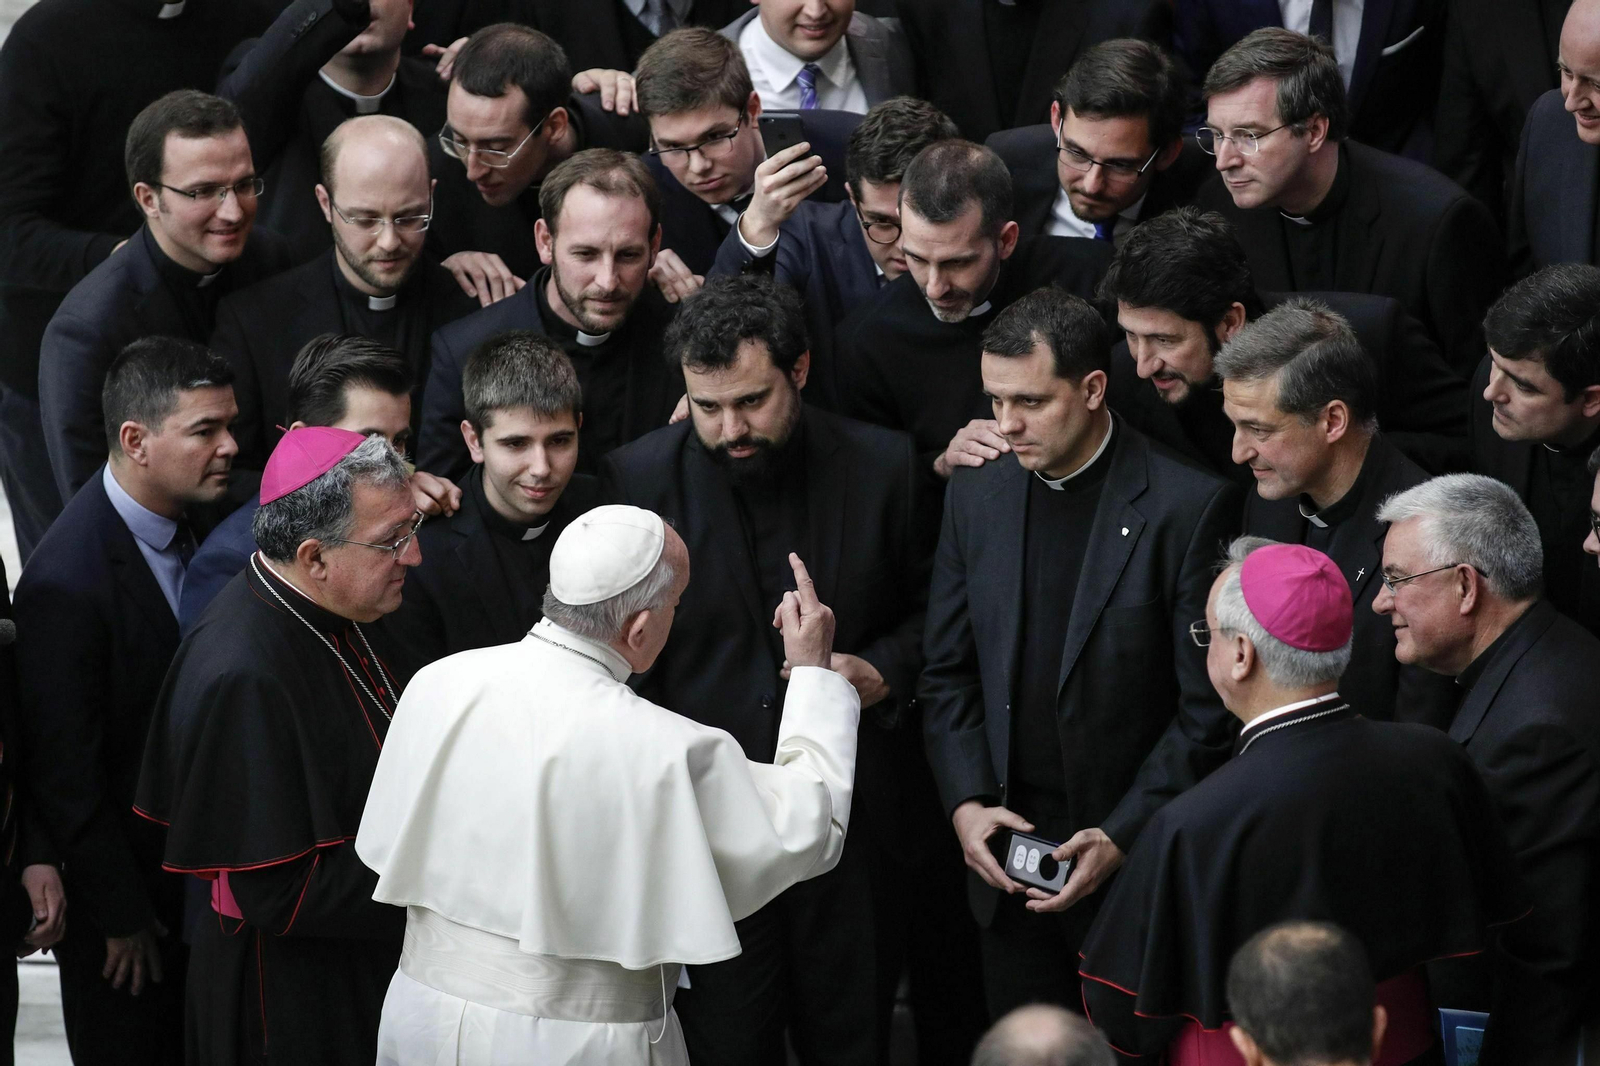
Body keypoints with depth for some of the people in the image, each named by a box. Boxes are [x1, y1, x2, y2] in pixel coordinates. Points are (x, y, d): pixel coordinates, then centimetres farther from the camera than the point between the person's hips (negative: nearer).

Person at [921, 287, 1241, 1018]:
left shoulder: (1190, 505, -11)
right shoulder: (975, 498, 6)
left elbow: (1208, 705, -11)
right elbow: (948, 675, 11)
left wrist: (1121, 838, -15)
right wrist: (966, 804, -4)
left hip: (1138, 856, -5)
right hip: (1009, 854, 5)